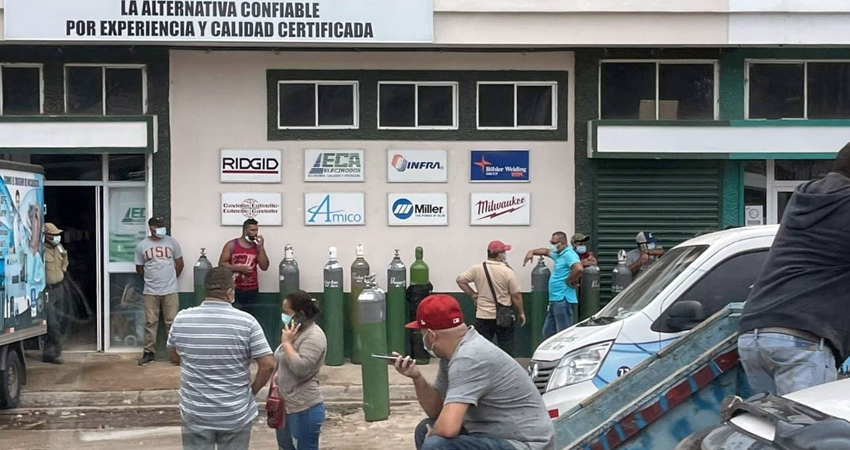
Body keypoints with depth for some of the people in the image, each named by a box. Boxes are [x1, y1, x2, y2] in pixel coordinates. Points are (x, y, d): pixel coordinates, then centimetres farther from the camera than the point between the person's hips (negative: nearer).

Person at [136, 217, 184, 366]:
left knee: (172, 323, 3)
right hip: (150, 291, 0)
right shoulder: (142, 246, 0)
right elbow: (139, 269, 10)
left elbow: (179, 264, 8)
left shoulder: (172, 242, 1)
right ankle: (149, 352, 13)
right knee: (150, 323, 5)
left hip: (170, 290, 0)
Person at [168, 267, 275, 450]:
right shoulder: (246, 321, -14)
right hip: (236, 414, -1)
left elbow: (175, 358, 9)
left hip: (195, 413, 2)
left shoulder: (181, 319, -6)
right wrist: (253, 390, 2)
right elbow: (268, 364, -13)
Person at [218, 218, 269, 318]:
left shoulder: (257, 246, 9)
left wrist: (261, 247, -5)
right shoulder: (231, 245, 0)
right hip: (235, 290, -3)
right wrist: (239, 268, -14)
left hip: (252, 291, 3)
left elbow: (264, 267, 2)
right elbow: (221, 264, -2)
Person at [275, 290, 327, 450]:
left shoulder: (314, 336, -17)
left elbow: (300, 368, -27)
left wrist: (286, 343, -18)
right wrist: (275, 383, 12)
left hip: (304, 410, -10)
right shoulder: (296, 333, 12)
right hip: (285, 407, 10)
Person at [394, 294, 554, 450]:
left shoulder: (468, 358, -22)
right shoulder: (452, 352, 7)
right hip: (499, 437, 10)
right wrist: (417, 378, 0)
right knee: (425, 430, 17)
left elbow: (448, 427, -32)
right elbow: (436, 410, 16)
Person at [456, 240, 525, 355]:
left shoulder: (477, 269, -4)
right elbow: (516, 295, -8)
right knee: (506, 349, 7)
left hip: (483, 316, 2)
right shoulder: (507, 272, -12)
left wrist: (472, 294, 7)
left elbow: (460, 280, 1)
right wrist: (521, 313, 4)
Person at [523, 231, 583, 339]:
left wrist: (569, 281, -18)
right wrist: (532, 252, 23)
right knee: (548, 332, 14)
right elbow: (546, 251, 37)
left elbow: (579, 269, -32)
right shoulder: (559, 254, 17)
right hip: (555, 300, 11)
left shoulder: (569, 254, -14)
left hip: (564, 300, -11)